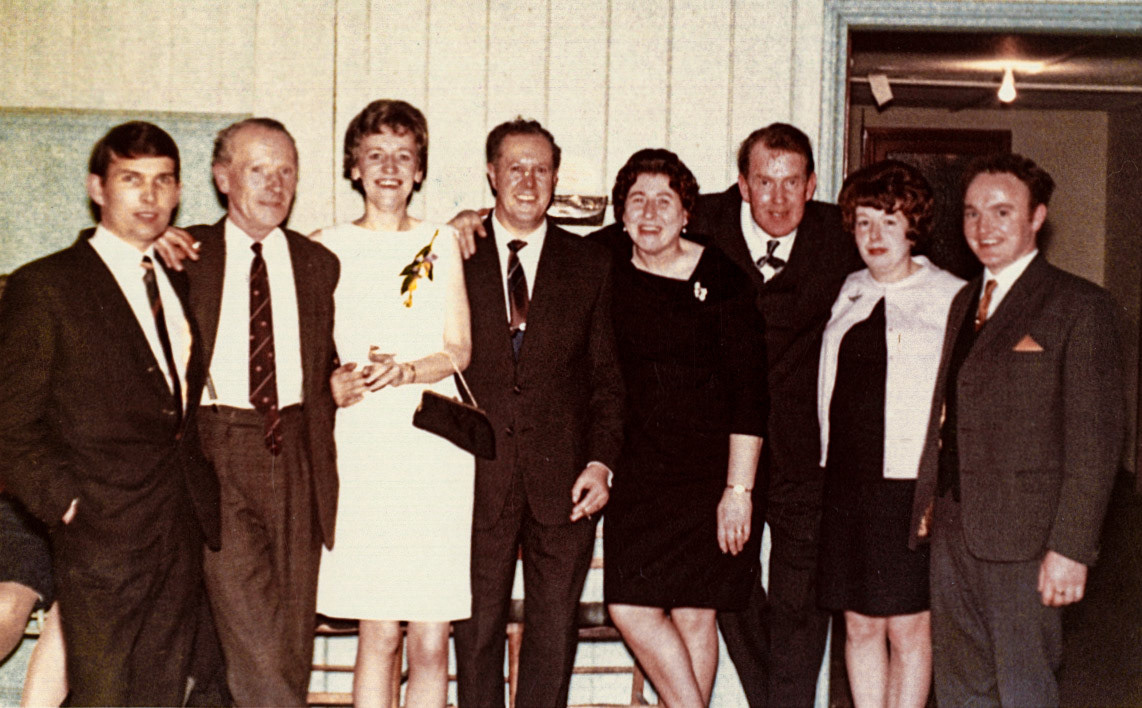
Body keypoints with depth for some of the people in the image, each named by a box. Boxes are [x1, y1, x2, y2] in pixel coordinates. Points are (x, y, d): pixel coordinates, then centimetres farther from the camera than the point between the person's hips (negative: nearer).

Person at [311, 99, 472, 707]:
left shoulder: (441, 243, 13)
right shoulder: (326, 248, 10)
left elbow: (459, 349, 9)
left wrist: (406, 371, -11)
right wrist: (333, 382, -11)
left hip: (435, 446, 1)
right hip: (361, 446, -1)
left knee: (432, 638, -1)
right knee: (378, 631, -4)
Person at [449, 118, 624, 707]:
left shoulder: (591, 264, 9)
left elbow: (605, 376, 9)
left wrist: (600, 462, -3)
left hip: (563, 482, 1)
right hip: (478, 476, -1)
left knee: (554, 631, 6)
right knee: (477, 627, 6)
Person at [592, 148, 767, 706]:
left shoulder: (722, 279, -8)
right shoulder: (607, 263, 2)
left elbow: (748, 393, -9)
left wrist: (739, 489, -13)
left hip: (712, 467, -3)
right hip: (639, 466, 4)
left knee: (695, 612, 2)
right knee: (630, 607, -4)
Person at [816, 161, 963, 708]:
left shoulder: (951, 299, -3)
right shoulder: (851, 295, 13)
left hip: (909, 479, -5)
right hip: (845, 477, 5)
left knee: (906, 626, 1)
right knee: (859, 624, 10)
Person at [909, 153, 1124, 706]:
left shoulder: (1080, 306, -7)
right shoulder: (965, 301, 17)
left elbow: (1095, 439, -12)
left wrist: (1071, 547, -16)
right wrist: (929, 501, 13)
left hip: (1023, 542, -7)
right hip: (953, 534, 7)